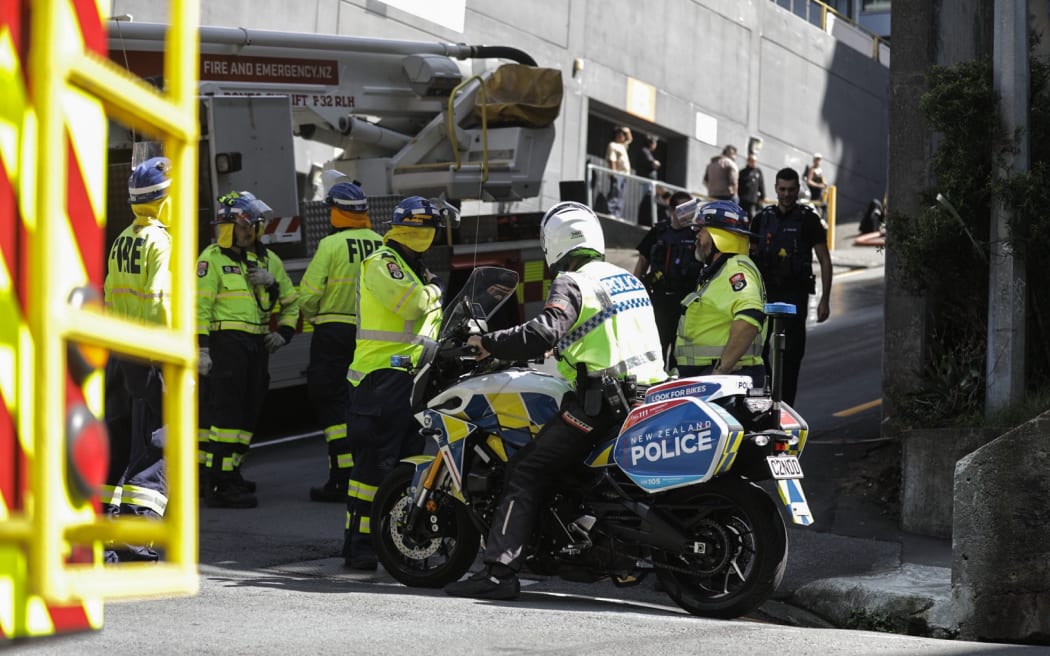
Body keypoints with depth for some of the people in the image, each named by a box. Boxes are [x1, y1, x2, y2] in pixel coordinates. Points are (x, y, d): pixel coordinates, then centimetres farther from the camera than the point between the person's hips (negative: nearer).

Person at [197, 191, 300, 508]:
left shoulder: (268, 260, 16)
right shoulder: (213, 258, -3)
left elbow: (290, 302, 26)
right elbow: (199, 306, -9)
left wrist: (284, 332, 10)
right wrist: (201, 348, -16)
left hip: (258, 345, 7)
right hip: (226, 341, -7)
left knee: (248, 411, 10)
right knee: (226, 411, -12)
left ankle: (231, 471, 22)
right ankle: (219, 484, -14)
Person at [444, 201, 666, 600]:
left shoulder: (572, 283, -6)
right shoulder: (628, 279, 19)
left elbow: (542, 333, -23)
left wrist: (488, 343, -12)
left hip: (602, 398, -8)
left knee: (527, 471, -7)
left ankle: (499, 571, -18)